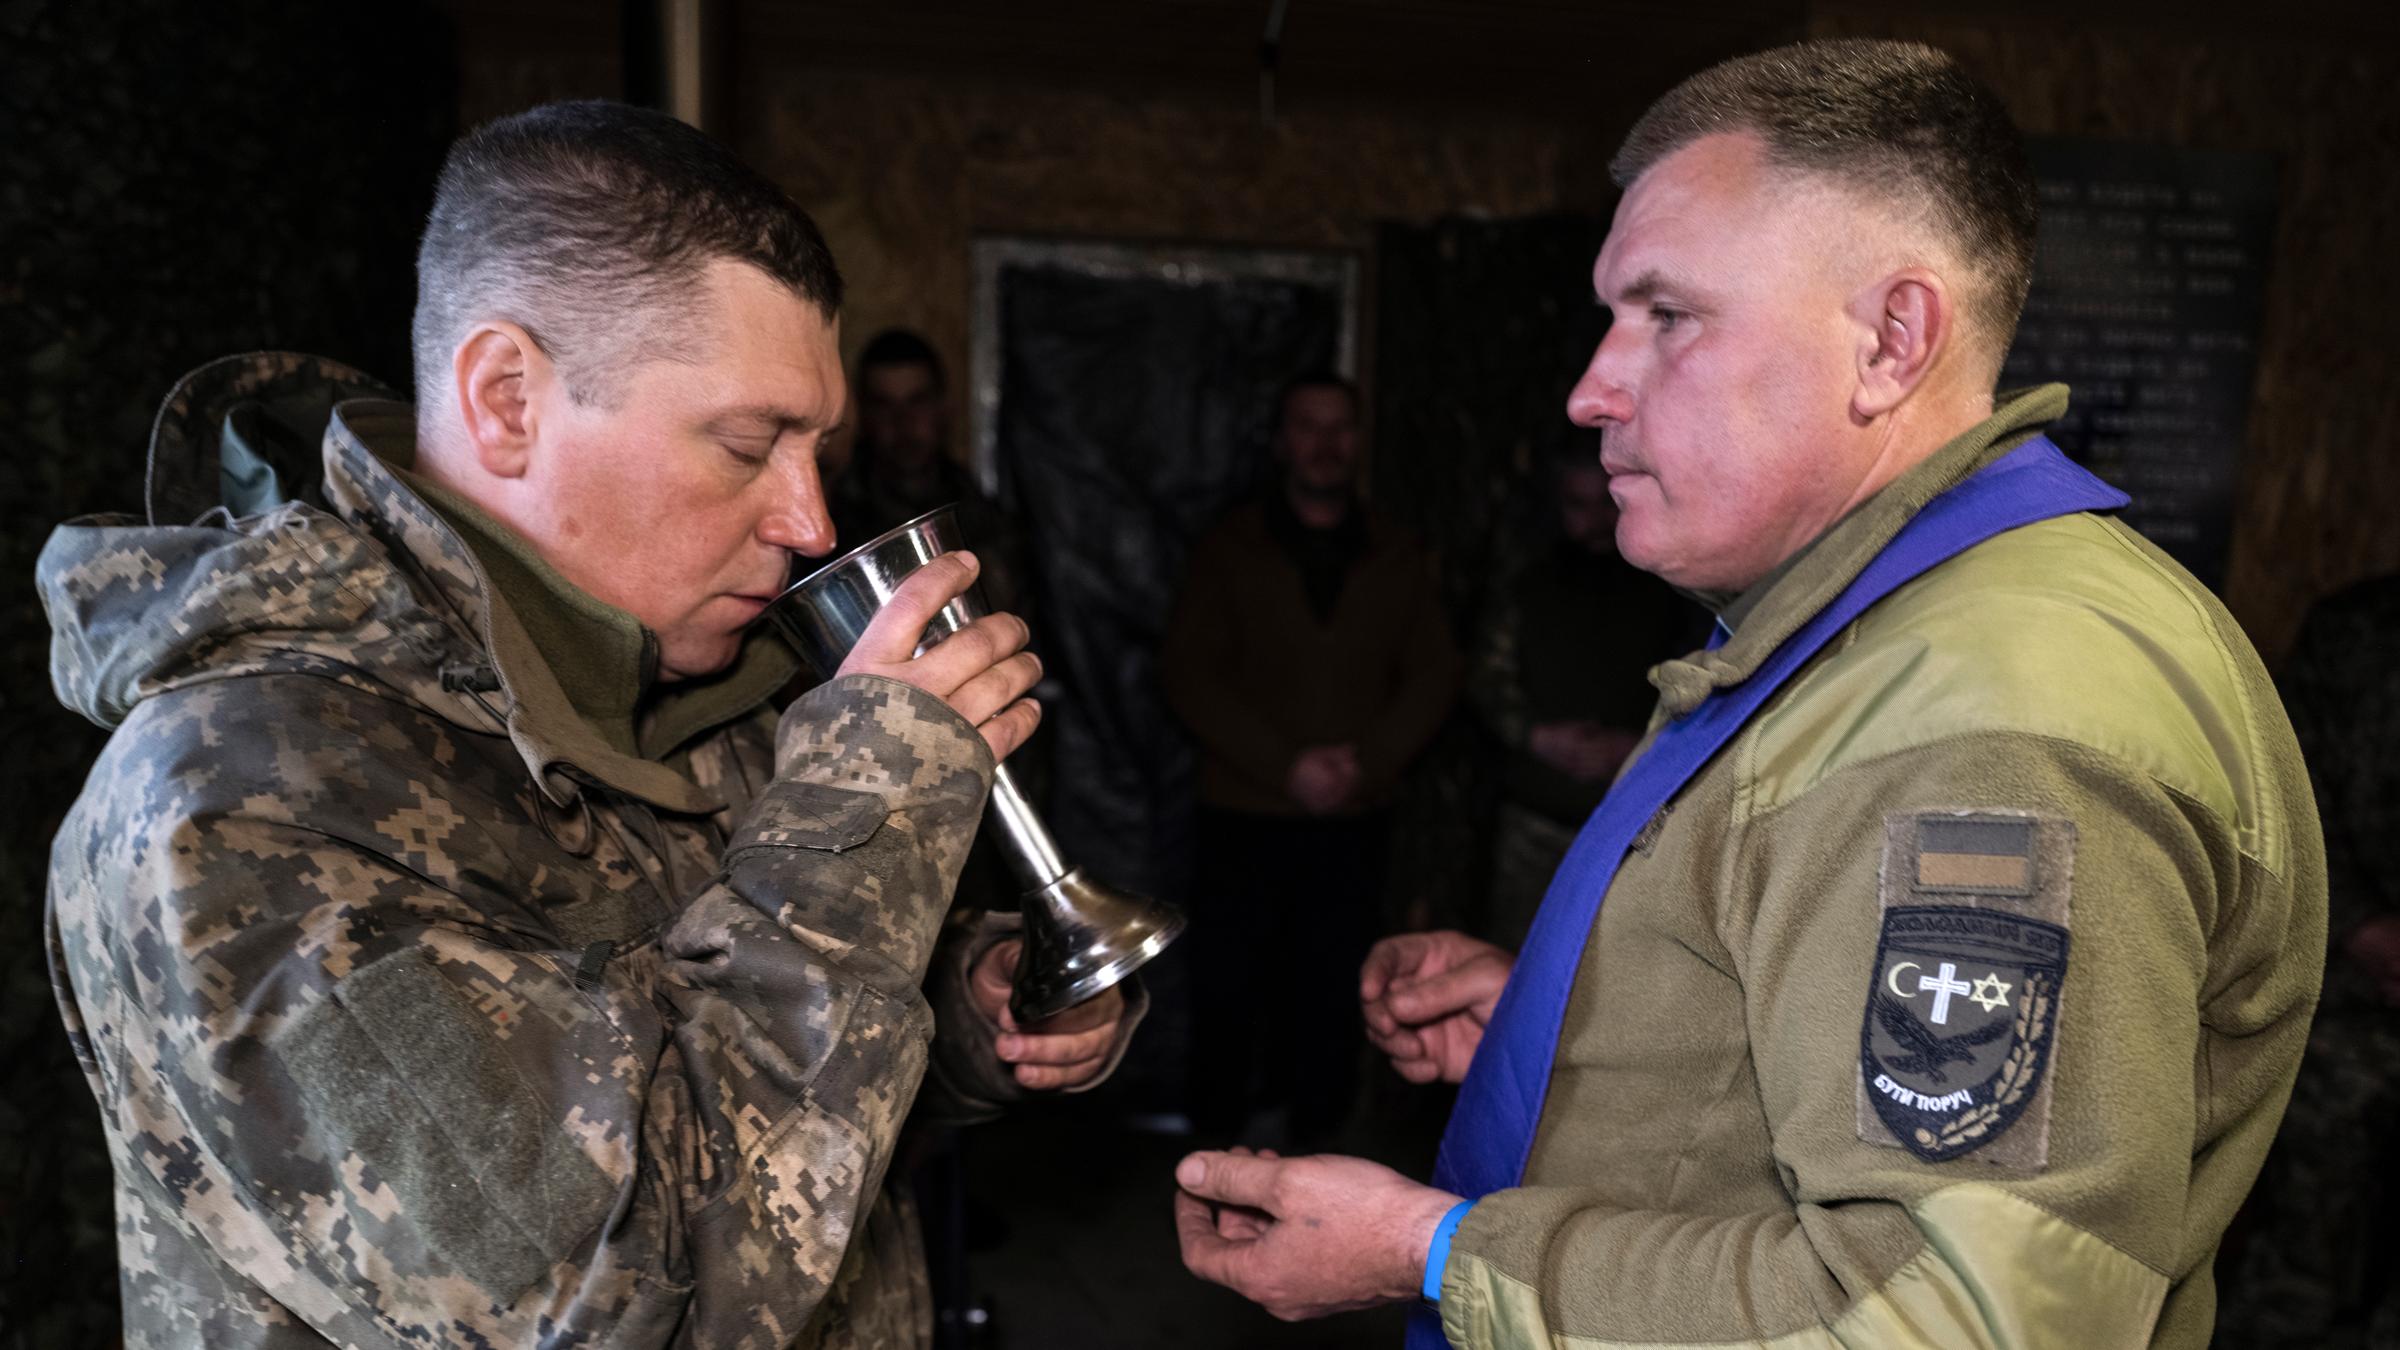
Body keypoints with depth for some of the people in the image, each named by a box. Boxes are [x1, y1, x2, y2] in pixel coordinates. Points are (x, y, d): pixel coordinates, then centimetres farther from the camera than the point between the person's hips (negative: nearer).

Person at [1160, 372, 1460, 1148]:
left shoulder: (1398, 560, 10)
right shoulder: (1229, 550, 4)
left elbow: (1434, 676, 6)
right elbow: (1187, 673, -4)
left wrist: (1368, 765, -11)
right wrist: (1286, 767, -13)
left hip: (1352, 822, 2)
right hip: (1245, 816, -1)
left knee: (1331, 994, 3)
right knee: (1225, 990, 2)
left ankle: (1300, 1136, 18)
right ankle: (1219, 1145, 19)